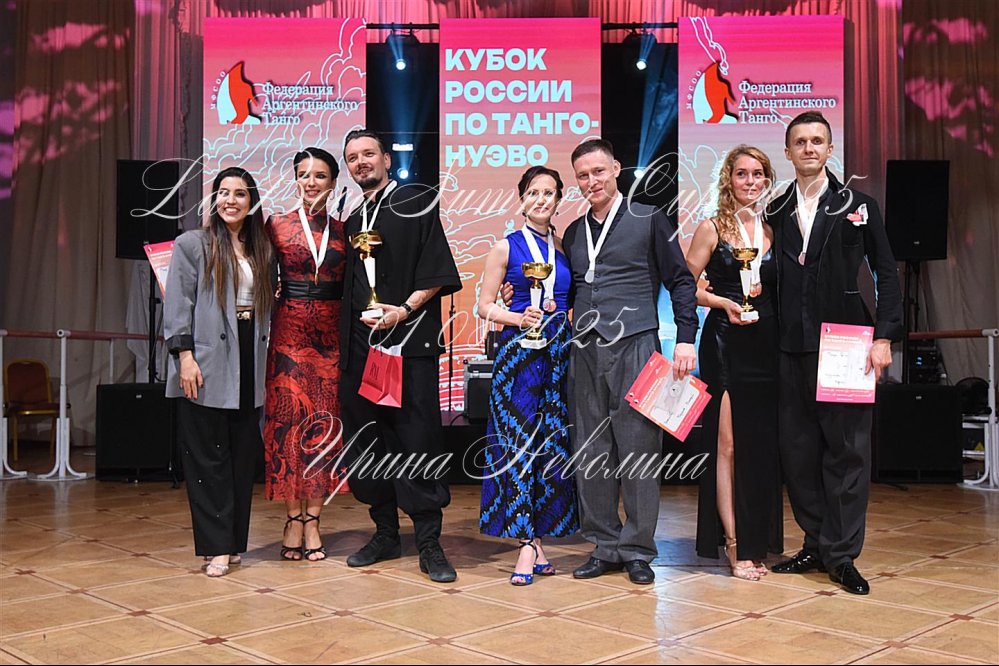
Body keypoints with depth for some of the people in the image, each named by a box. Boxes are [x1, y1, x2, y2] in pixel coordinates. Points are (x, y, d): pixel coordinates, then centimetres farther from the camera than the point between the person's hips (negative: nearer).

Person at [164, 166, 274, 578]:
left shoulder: (261, 251, 15)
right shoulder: (192, 244, 2)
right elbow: (178, 304, -4)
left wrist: (265, 361, 8)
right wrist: (184, 355, -13)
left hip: (249, 366, 5)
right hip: (207, 365, -4)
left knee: (244, 456, 7)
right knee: (208, 458, -2)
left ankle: (234, 542, 17)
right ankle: (217, 547, 4)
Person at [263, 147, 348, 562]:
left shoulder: (343, 230, 8)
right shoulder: (277, 225, 3)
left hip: (330, 336, 2)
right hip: (289, 334, -2)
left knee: (323, 424, 2)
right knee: (289, 421, -1)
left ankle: (312, 522, 9)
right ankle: (294, 520, 9)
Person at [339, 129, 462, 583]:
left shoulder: (416, 205, 3)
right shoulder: (352, 221, 20)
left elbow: (437, 272, -5)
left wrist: (404, 309, -16)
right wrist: (350, 328, 9)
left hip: (410, 340, -6)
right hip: (360, 343, 6)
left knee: (418, 439, -7)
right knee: (367, 441, 7)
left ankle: (429, 544, 0)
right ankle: (386, 535, 19)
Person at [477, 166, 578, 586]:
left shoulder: (565, 247, 12)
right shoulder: (507, 247, 3)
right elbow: (484, 305, 1)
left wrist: (557, 309, 1)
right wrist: (519, 317, -14)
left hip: (559, 353, 4)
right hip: (518, 352, -4)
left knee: (553, 444, 4)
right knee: (519, 444, -7)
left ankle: (537, 537, 13)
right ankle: (527, 544, -3)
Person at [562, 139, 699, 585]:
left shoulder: (648, 221, 3)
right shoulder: (574, 233, 17)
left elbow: (681, 282, 3)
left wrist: (685, 339, -5)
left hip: (634, 347, -5)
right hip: (585, 352, 5)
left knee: (638, 449, -2)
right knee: (590, 454, 6)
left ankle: (638, 549, 9)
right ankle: (604, 547, 17)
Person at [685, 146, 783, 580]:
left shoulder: (773, 229, 12)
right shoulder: (712, 229, 1)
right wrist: (723, 302, -14)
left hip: (767, 344, 4)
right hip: (725, 344, -4)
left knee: (763, 442, 7)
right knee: (728, 443, -5)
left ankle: (757, 541, 18)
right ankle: (734, 544, 1)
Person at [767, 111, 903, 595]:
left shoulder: (858, 206, 5)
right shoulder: (775, 212, 12)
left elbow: (887, 275, 2)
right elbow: (773, 278, 13)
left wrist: (883, 337, -7)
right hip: (791, 349, 3)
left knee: (847, 448, -1)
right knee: (797, 448, 6)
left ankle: (841, 554, 7)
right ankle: (816, 544, 19)